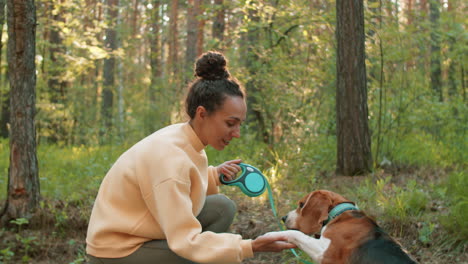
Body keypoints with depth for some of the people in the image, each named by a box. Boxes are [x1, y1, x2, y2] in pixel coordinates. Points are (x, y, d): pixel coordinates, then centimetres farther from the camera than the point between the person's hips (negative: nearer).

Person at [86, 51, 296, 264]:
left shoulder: (183, 136, -5)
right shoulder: (170, 157, -30)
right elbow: (185, 241, -31)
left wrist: (214, 175, -6)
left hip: (142, 230, 9)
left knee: (222, 208, 0)